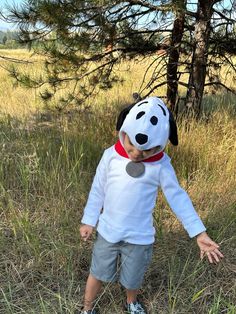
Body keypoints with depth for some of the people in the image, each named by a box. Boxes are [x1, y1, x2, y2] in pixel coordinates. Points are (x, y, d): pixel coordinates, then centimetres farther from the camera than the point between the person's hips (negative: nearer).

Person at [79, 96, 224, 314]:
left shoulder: (161, 165, -15)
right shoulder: (111, 156, -12)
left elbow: (177, 197, -9)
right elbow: (98, 190, -2)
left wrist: (199, 233, -12)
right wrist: (89, 221, 4)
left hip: (140, 237, 0)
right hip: (107, 231, 0)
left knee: (133, 279, 21)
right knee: (98, 274, 17)